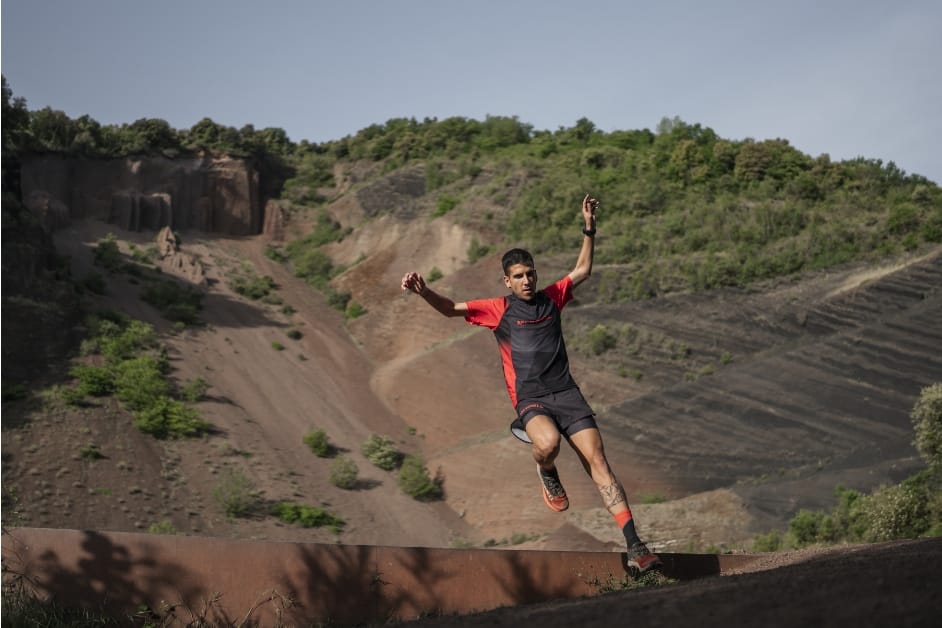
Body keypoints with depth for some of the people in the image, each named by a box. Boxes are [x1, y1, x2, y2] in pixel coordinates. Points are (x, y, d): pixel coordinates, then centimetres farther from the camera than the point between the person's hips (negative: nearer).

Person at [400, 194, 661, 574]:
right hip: (530, 399, -3)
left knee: (597, 462, -10)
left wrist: (589, 228, 19)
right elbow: (450, 308, -2)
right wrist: (423, 291, -20)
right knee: (548, 441, -37)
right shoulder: (499, 310, 5)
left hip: (566, 392, 3)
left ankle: (635, 547, -12)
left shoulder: (551, 297, 15)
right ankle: (547, 474, 3)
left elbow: (582, 270, 27)